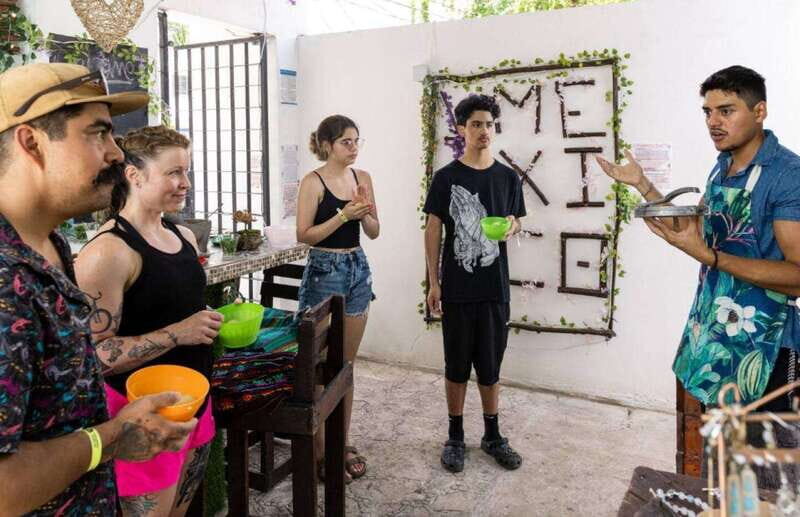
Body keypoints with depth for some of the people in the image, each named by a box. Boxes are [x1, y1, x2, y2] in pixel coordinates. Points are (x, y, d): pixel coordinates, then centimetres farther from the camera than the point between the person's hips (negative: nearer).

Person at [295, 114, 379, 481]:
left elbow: (374, 232, 9)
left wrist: (364, 212, -11)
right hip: (324, 272, -6)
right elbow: (303, 235, -13)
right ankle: (321, 450, 14)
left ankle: (342, 442, 25)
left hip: (358, 269, 6)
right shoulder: (313, 182, -9)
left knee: (346, 364, 13)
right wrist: (342, 216, -20)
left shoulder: (363, 177, 7)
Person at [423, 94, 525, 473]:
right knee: (457, 364, 8)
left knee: (491, 364, 12)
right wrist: (433, 282, -4)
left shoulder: (507, 177, 5)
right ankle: (455, 436, 23)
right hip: (456, 288, -2)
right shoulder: (445, 177, -2)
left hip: (494, 287, 2)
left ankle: (492, 435, 28)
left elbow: (515, 224, 13)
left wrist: (512, 227, -12)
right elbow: (433, 230, -1)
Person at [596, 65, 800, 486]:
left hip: (762, 347, -8)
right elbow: (701, 230, 19)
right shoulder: (722, 167, 7)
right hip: (714, 337, 8)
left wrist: (706, 255, -31)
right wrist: (641, 184, 14)